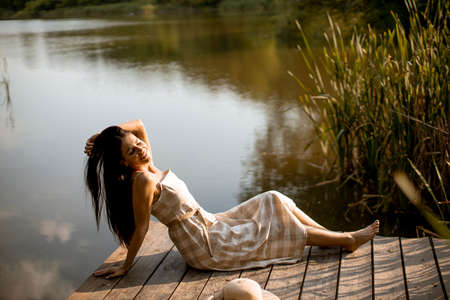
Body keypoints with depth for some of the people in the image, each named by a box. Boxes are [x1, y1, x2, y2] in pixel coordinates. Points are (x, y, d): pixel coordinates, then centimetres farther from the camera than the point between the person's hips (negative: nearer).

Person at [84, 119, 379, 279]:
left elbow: (138, 123, 12)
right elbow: (141, 228, -17)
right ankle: (348, 239, 12)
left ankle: (339, 236, 14)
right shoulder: (143, 180, -25)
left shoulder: (148, 166, 1)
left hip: (209, 225, 9)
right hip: (204, 248, -9)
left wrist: (100, 137, 4)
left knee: (273, 202, 6)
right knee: (276, 227, -3)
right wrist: (126, 266, -12)